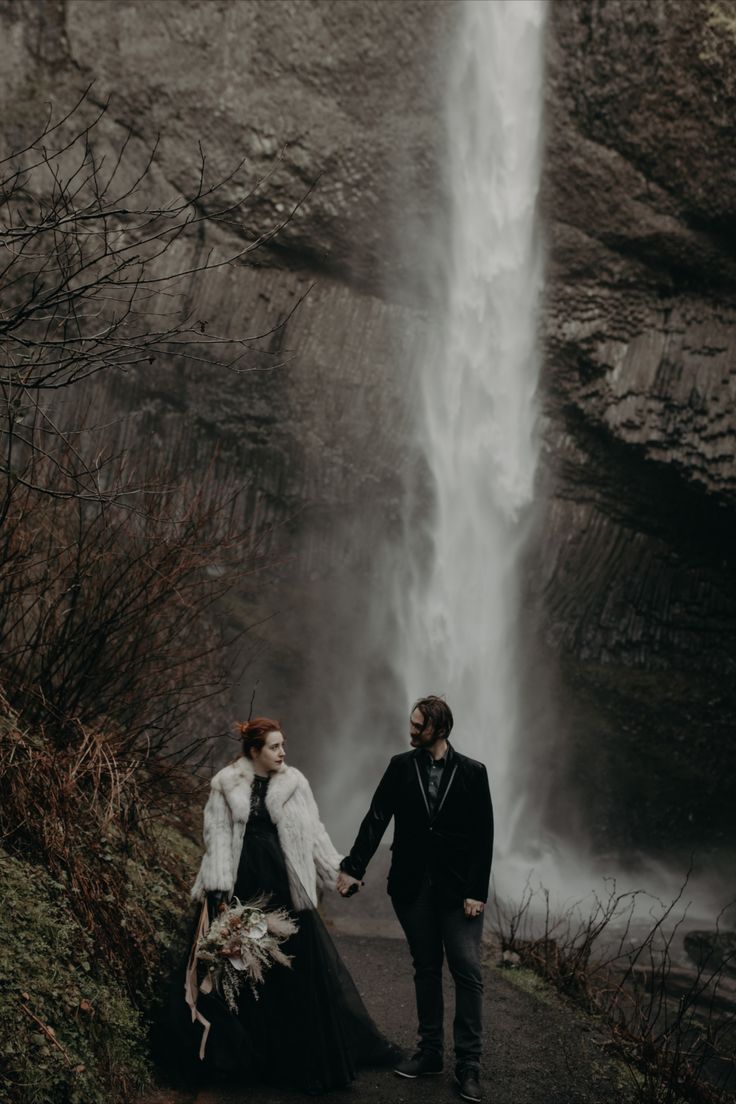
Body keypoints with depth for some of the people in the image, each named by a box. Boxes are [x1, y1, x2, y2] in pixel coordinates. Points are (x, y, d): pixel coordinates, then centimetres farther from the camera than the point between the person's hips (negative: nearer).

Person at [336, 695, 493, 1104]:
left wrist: (477, 892, -8)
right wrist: (353, 867, -9)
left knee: (468, 972, -4)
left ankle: (467, 1065, 3)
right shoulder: (401, 766, 3)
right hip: (412, 886, 2)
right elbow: (376, 818, -1)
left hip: (458, 889, -2)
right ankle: (429, 1052, 21)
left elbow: (483, 836, -3)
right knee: (426, 969, 11)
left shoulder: (472, 772, -3)